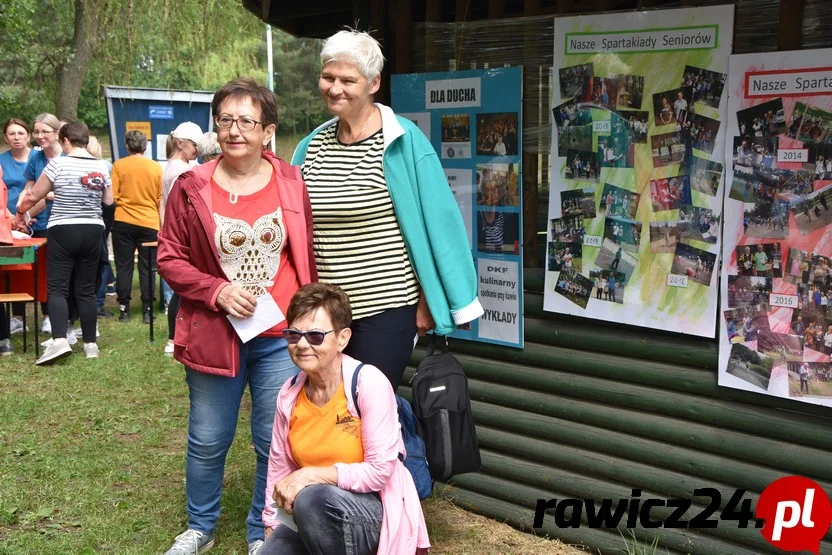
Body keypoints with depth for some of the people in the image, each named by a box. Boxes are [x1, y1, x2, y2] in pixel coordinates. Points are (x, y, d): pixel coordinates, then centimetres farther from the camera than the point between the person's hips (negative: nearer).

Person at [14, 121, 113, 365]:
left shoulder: (58, 164, -8)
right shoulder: (101, 166, 4)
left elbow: (34, 195, 0)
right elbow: (109, 201, 11)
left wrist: (21, 212, 19)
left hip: (63, 232, -4)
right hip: (93, 231, 4)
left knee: (57, 288, -1)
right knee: (86, 289, 10)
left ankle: (59, 340, -17)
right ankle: (90, 344, 11)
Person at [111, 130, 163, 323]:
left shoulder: (119, 165, -4)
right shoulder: (156, 167, 0)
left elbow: (112, 196, -4)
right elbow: (161, 199, 5)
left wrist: (121, 205, 14)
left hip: (123, 222, -1)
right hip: (149, 223, 1)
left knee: (124, 267, 7)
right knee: (147, 268, 6)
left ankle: (124, 309, 10)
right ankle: (147, 310, 7)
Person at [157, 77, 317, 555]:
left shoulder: (292, 183, 0)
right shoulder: (192, 188, -3)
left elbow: (309, 257, 6)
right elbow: (170, 258, 1)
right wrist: (218, 291, -13)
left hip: (281, 336, 0)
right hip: (214, 333, 0)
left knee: (276, 443, 8)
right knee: (208, 441, 13)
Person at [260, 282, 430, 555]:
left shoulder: (369, 383, -18)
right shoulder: (288, 395, -1)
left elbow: (380, 471, -19)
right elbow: (279, 472, 9)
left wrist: (312, 475, -23)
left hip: (375, 511, -6)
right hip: (310, 515, 6)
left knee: (313, 498, -34)